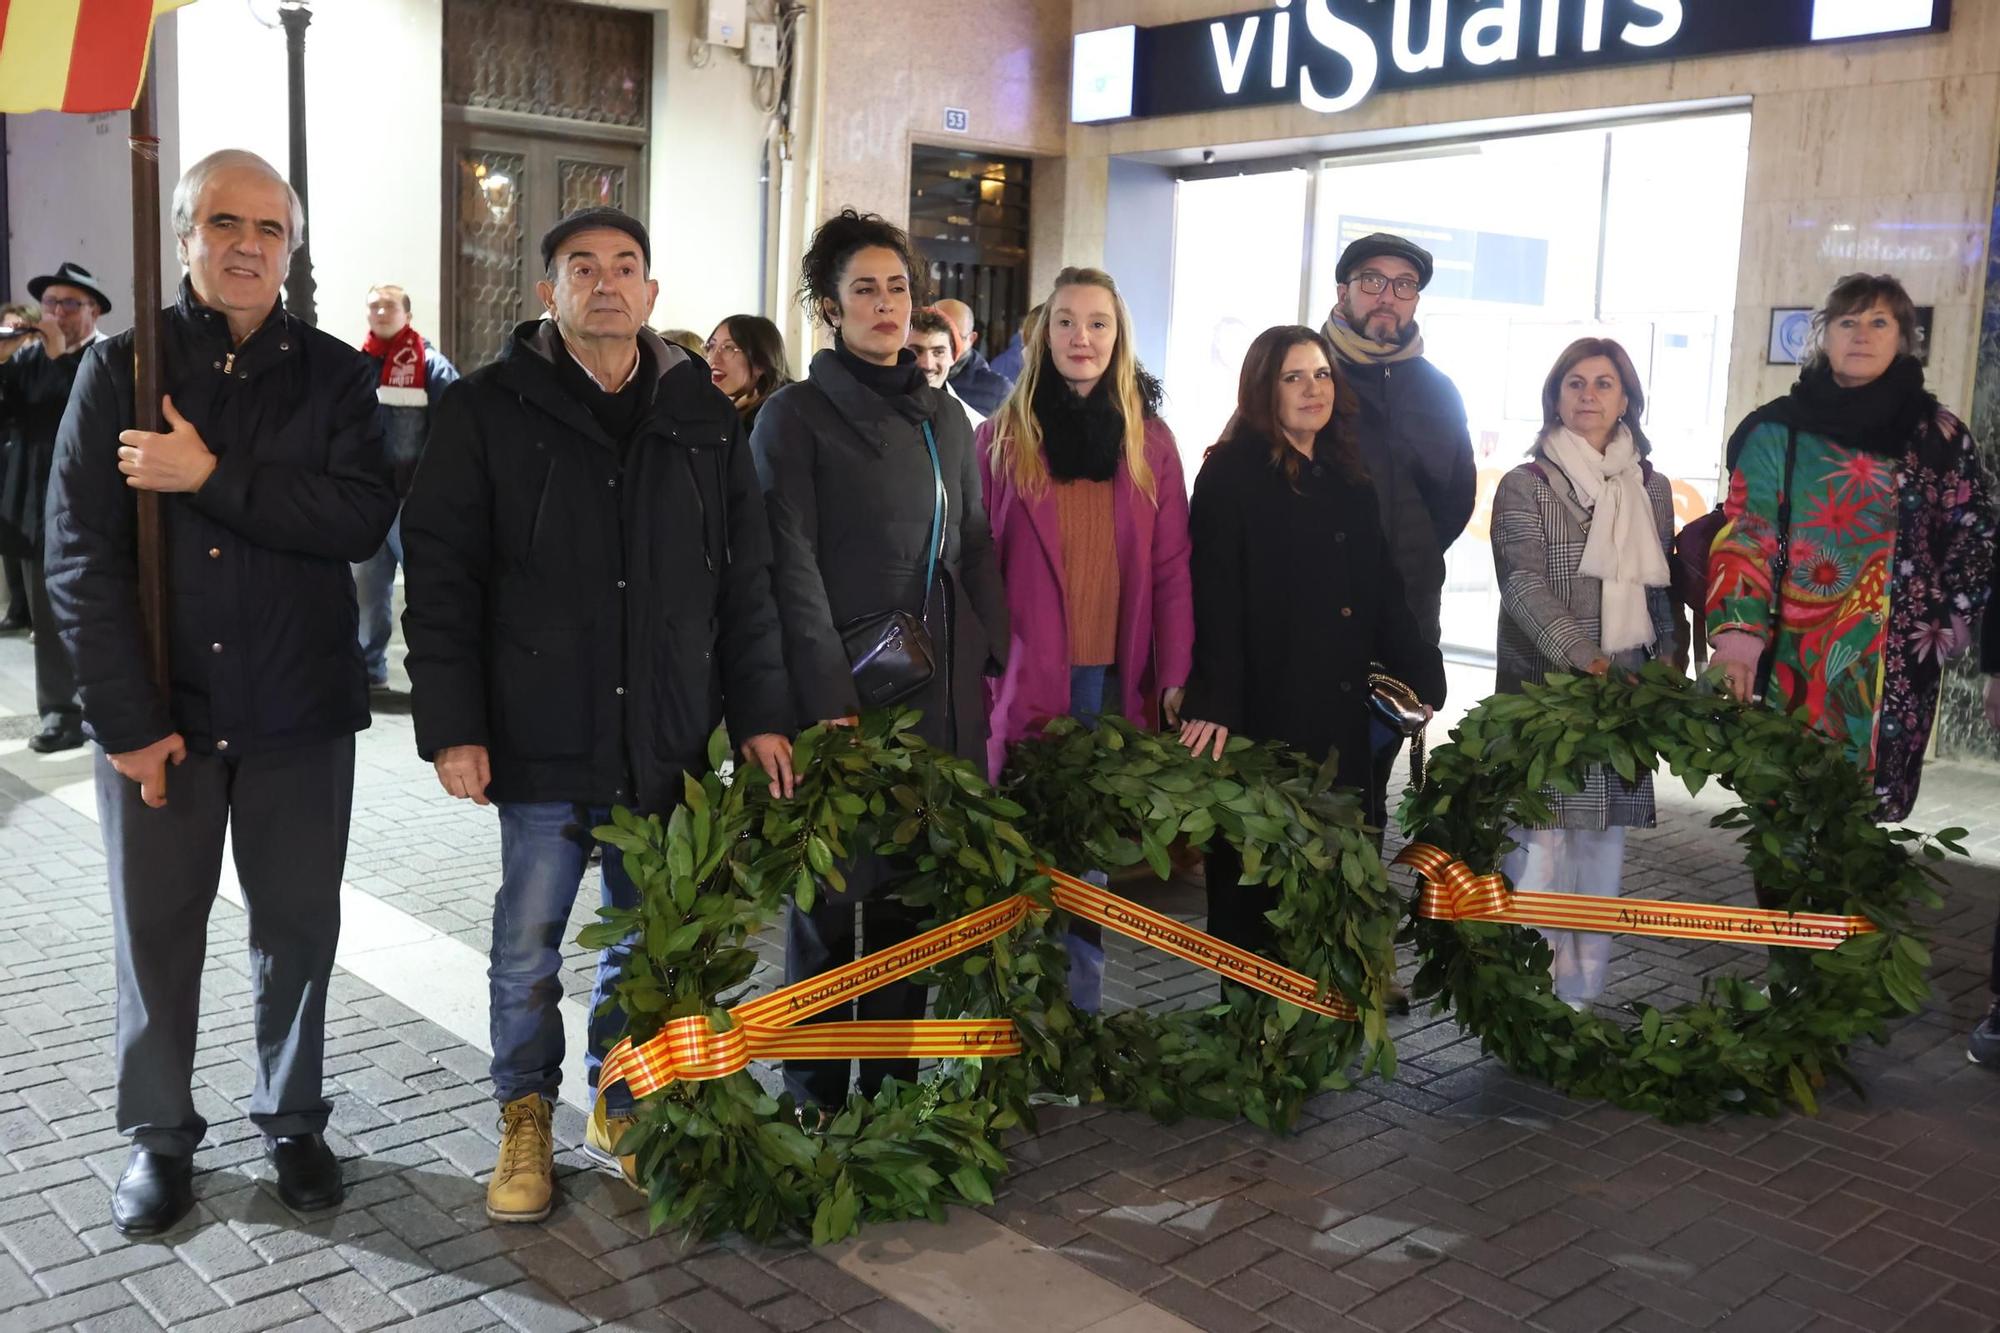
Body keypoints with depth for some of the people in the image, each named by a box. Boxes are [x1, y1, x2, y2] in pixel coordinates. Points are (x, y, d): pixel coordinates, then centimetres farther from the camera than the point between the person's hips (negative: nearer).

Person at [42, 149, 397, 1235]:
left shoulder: (334, 375, 2)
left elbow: (363, 517, -14)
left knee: (299, 927, 10)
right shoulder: (122, 367, 0)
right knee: (156, 930, 9)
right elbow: (79, 555, -5)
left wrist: (214, 475, -22)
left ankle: (292, 1119, 29)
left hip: (299, 713, 1)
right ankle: (158, 1136, 28)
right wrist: (127, 718, -12)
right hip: (159, 712, 0)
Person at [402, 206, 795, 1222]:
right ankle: (526, 1123, 27)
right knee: (527, 947, 7)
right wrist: (452, 726, -9)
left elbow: (744, 579, 11)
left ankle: (621, 1112, 31)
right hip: (543, 743, -2)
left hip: (667, 742, 3)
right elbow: (439, 575, -3)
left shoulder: (703, 415, 9)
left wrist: (760, 713, 6)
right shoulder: (489, 411, 0)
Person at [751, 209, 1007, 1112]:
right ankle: (816, 1102, 15)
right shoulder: (797, 415, -2)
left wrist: (1001, 666, 8)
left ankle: (893, 1088, 23)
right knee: (830, 895, 1)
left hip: (941, 697, 5)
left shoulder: (945, 418, 16)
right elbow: (792, 566, -9)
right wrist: (833, 697, -16)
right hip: (843, 694, -5)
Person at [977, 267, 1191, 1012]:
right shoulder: (1004, 437, 2)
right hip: (1026, 678, -2)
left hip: (1115, 681, 2)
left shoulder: (1150, 440, 7)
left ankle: (1082, 1006, 23)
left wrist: (1176, 675, -1)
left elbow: (1172, 566, 5)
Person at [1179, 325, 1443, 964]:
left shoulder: (1350, 481, 16)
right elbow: (1214, 597, -13)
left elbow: (1383, 594, 19)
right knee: (1252, 876, 2)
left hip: (1339, 715, 6)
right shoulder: (1231, 475, -4)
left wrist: (1420, 677, 11)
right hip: (1261, 709, -6)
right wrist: (1212, 702, -22)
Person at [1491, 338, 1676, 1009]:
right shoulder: (1526, 484, 1)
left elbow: (1662, 590, 20)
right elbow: (1524, 584, -10)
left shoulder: (1652, 488, 15)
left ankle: (1580, 992, 14)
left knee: (1603, 841, 5)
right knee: (1540, 841, -8)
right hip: (1543, 685, -4)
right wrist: (1587, 660, -22)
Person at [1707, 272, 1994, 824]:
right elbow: (1744, 535, -2)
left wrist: (1943, 626, 1)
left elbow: (1974, 536, 13)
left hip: (1899, 663, 1)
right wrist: (1736, 634, -15)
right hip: (1796, 659, 0)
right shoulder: (1779, 429, 3)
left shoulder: (1940, 435, 7)